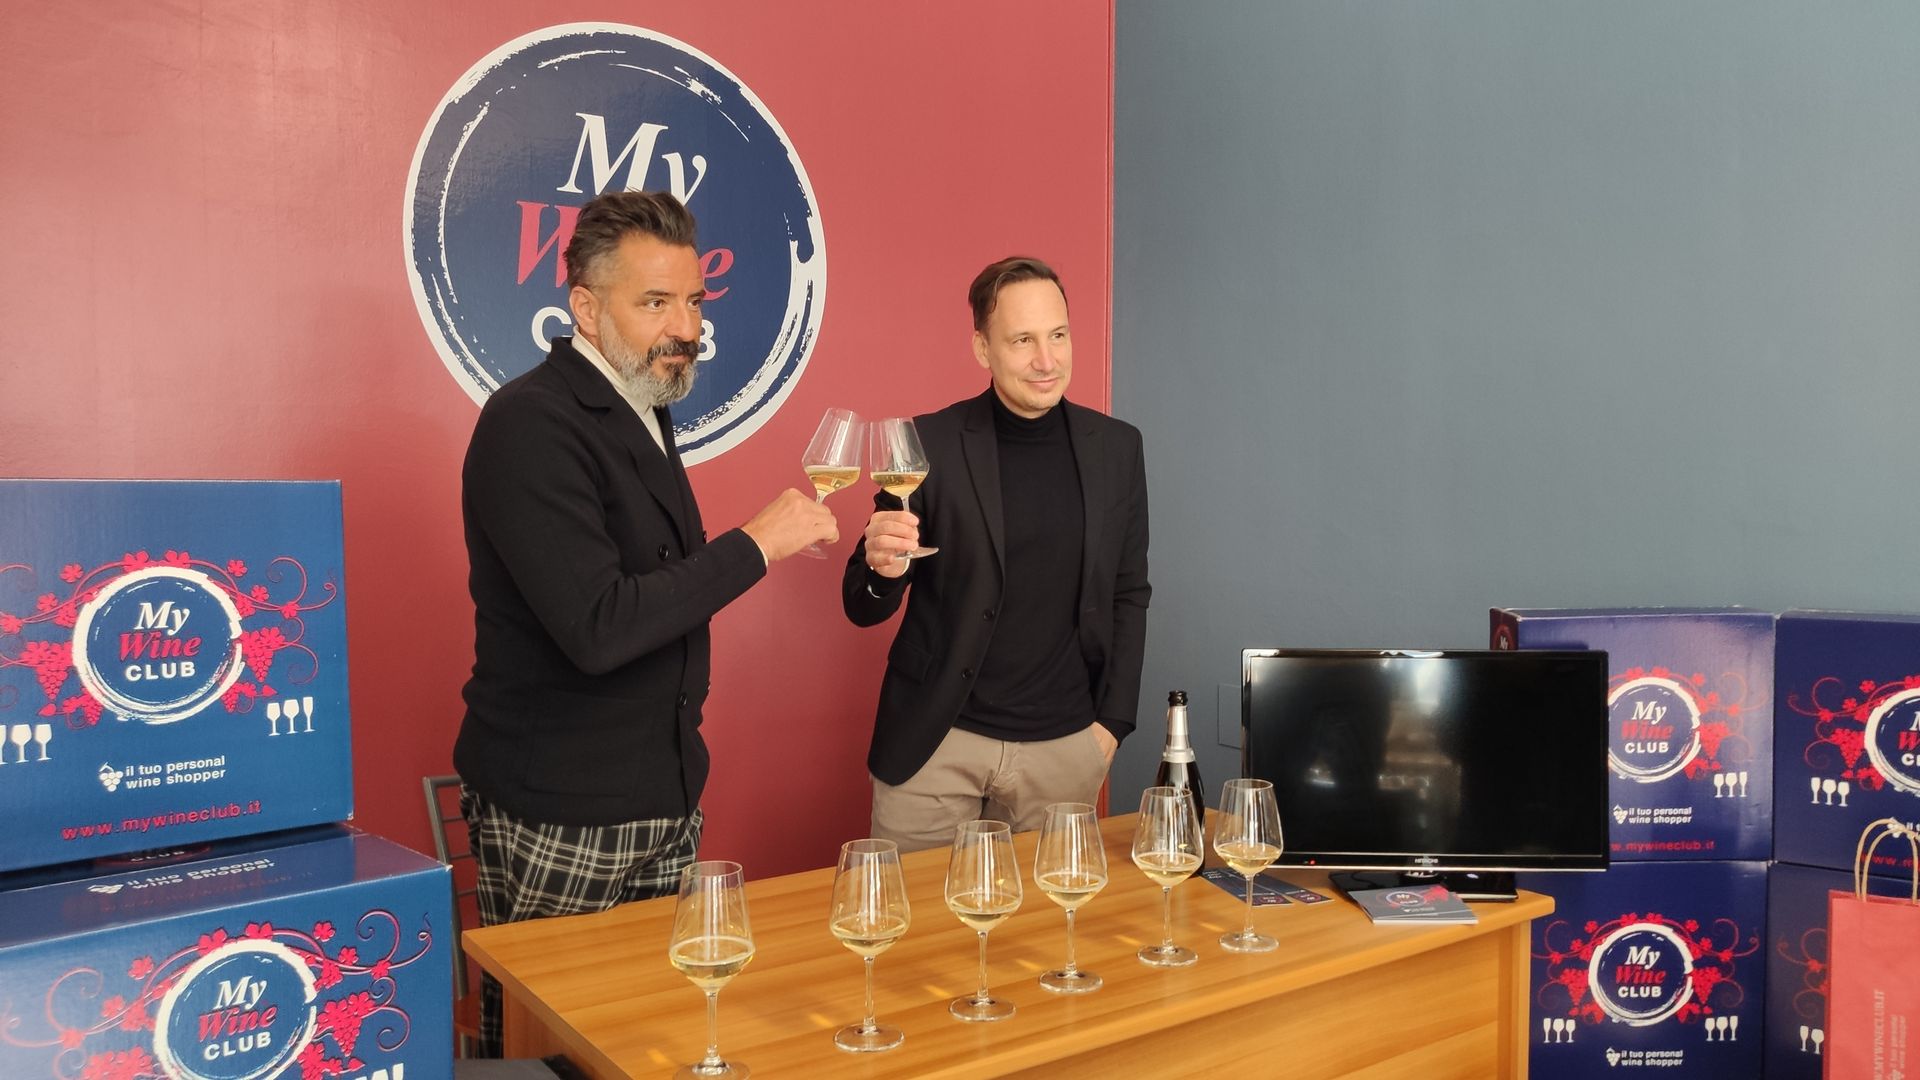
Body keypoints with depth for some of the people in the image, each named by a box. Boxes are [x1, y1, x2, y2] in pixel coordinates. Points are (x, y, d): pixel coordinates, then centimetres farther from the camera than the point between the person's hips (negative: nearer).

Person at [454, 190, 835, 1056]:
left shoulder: (641, 412, 11)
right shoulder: (531, 423, -18)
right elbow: (595, 628, -26)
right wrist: (754, 544, -20)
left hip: (663, 797, 8)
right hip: (559, 819, -8)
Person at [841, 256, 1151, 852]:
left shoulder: (1117, 447, 2)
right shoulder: (930, 442, -7)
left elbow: (1128, 595, 11)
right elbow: (862, 607, -2)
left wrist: (1112, 721, 5)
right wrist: (883, 567, -24)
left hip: (1065, 747, 2)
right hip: (935, 743, -2)